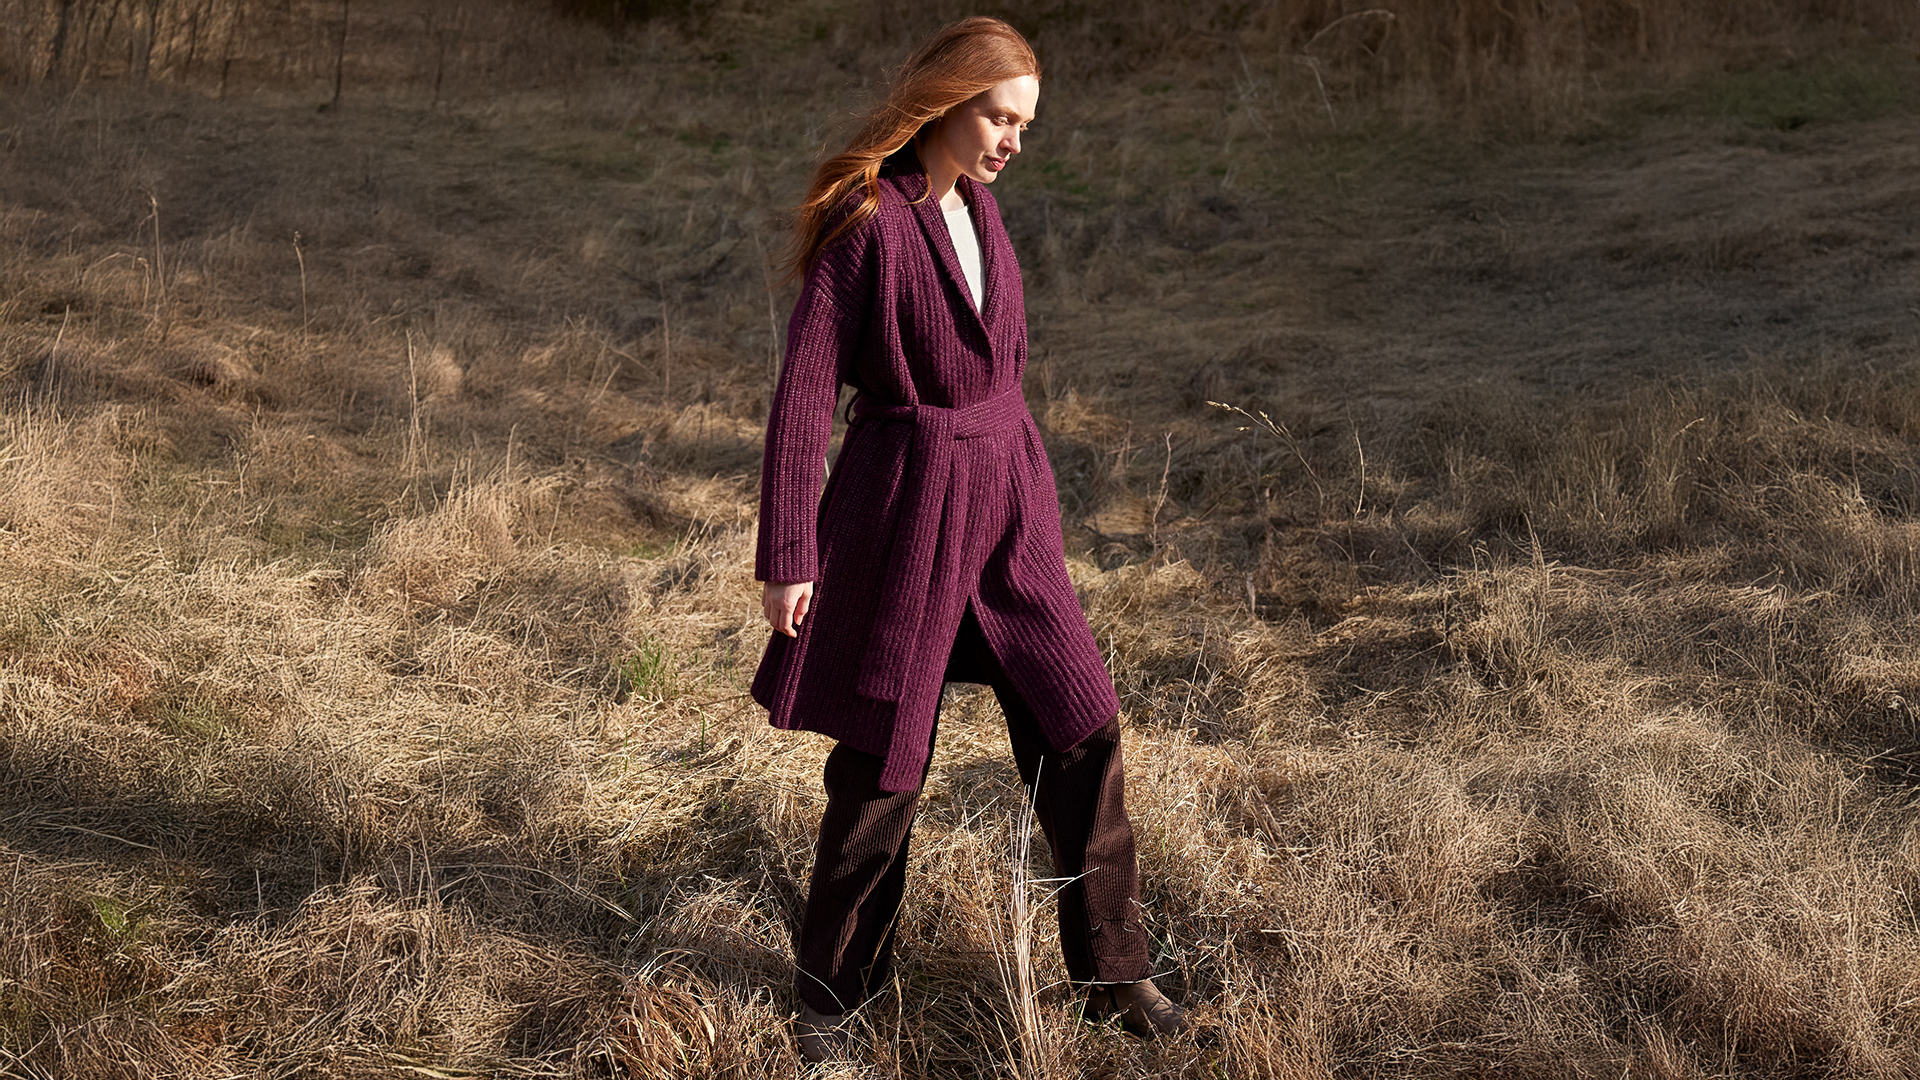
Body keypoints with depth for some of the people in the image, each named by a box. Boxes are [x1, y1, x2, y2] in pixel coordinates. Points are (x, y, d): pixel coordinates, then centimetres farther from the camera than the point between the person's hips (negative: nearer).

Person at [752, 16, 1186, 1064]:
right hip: (905, 507, -7)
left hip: (1004, 506, 7)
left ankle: (1113, 976, 17)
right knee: (884, 762, 4)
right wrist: (787, 557, -15)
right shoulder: (867, 220, -14)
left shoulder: (978, 208, 9)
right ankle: (829, 993, 24)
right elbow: (804, 392, -15)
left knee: (1082, 731, 3)